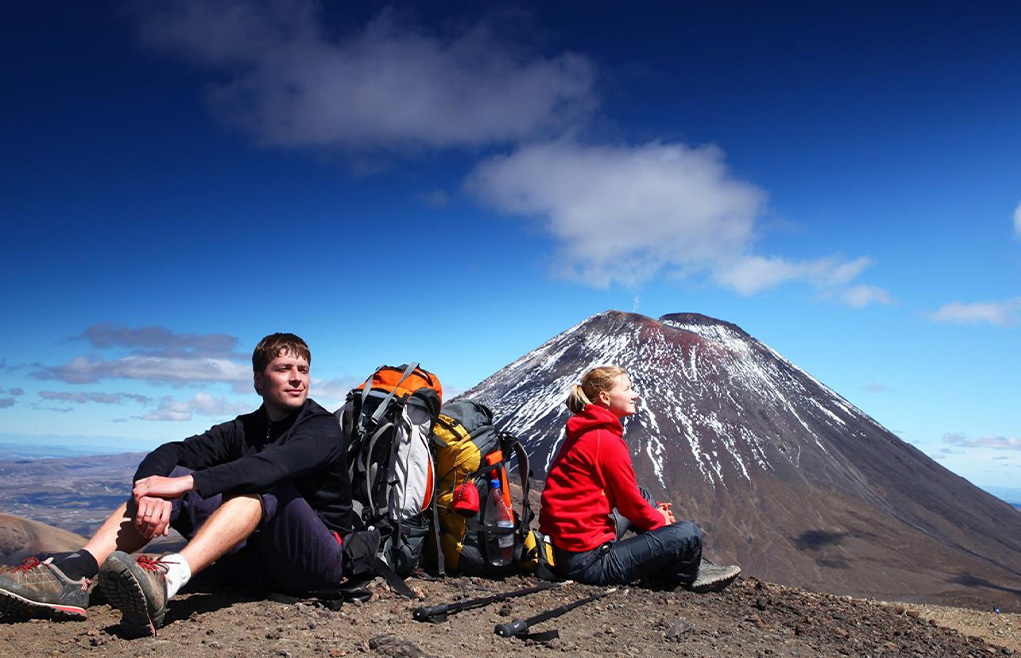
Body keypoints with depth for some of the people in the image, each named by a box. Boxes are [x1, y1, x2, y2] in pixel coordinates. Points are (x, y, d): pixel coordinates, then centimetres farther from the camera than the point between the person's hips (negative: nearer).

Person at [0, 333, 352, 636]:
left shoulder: (323, 428, -5)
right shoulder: (242, 429, 11)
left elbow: (276, 464, -28)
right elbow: (171, 451, -5)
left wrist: (186, 482, -35)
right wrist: (153, 489, -28)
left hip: (317, 557, -5)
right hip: (252, 562, 5)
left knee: (263, 483, -31)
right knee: (168, 472, -6)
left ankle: (167, 579, -51)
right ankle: (72, 574, -26)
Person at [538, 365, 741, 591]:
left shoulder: (584, 433, 11)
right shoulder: (607, 441, -18)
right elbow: (630, 503, -10)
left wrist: (655, 510, 14)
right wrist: (660, 520, 8)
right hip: (586, 561, -11)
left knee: (643, 495, 22)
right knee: (689, 535, -10)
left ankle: (696, 565, 25)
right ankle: (690, 576, 24)